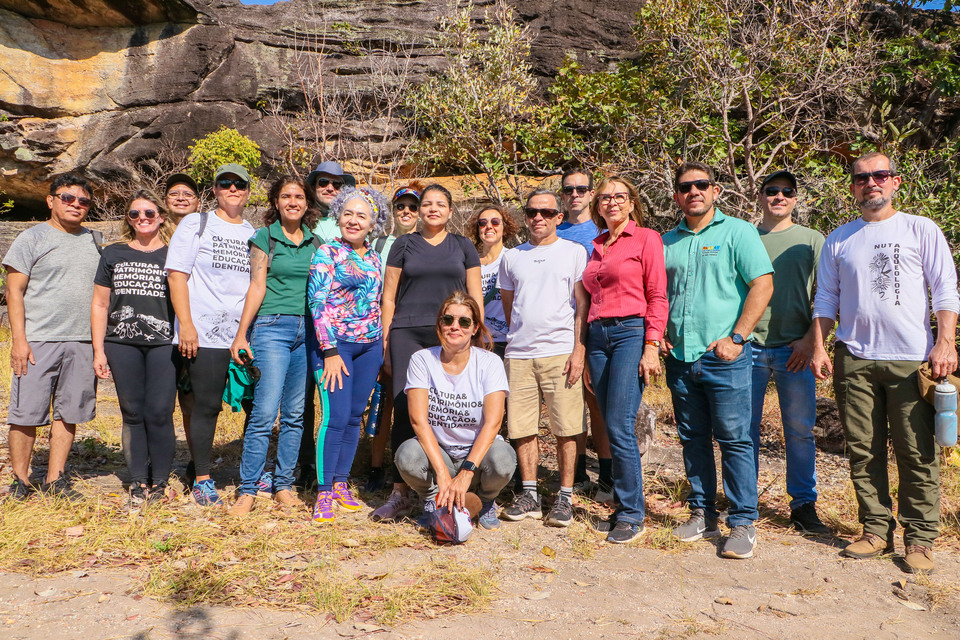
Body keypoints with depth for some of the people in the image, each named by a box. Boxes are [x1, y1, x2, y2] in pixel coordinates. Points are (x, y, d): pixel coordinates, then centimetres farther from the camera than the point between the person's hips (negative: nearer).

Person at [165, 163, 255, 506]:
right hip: (205, 333, -3)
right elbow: (177, 274, 0)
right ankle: (202, 479, 12)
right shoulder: (196, 224, 7)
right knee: (207, 405, -1)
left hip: (248, 333, 4)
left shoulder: (255, 234, 17)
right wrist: (185, 323, -10)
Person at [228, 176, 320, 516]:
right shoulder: (265, 238, 3)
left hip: (308, 331, 4)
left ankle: (283, 484, 16)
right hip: (272, 327, -4)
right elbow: (257, 287, 0)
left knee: (295, 414, 6)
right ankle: (248, 489, 0)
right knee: (265, 412, -10)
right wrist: (241, 334, -4)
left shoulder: (314, 241, 14)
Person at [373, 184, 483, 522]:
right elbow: (389, 295, 10)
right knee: (404, 410, -6)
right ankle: (400, 493, 1)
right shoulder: (404, 245, 12)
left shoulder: (463, 247, 14)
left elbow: (475, 296, 13)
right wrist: (385, 341, 4)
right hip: (407, 334, 0)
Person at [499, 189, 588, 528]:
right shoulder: (512, 257, 16)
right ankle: (529, 494, 16)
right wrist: (517, 339, 15)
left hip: (561, 352, -3)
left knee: (566, 429, -2)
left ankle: (565, 497, 9)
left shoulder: (574, 252, 6)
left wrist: (579, 350, -8)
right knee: (522, 428, 5)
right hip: (518, 354, 3)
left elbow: (583, 306, 0)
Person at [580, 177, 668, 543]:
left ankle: (632, 515, 0)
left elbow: (657, 296, -5)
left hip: (631, 333, -6)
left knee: (620, 426, -11)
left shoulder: (646, 239, 1)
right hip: (598, 337, 6)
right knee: (612, 427, 6)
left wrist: (651, 347, -13)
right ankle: (626, 505, 17)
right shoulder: (596, 247, 18)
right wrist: (585, 353, 16)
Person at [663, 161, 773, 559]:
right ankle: (702, 514, 23)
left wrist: (736, 337, -13)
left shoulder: (738, 232, 1)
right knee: (693, 439, 11)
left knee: (735, 440, -1)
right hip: (679, 358, 5)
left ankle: (742, 524, 8)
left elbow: (762, 285, -7)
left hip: (724, 357, -5)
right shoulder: (667, 242, 14)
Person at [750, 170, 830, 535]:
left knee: (801, 430, 4)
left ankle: (804, 505, 16)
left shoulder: (812, 240, 9)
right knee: (744, 428, 5)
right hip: (748, 347, 1)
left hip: (794, 350, 0)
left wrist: (809, 339, -6)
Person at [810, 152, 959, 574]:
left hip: (911, 359, -2)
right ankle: (877, 531, 15)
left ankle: (919, 539, 9)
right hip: (854, 359, 3)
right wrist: (819, 346, 5)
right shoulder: (839, 239, 15)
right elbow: (826, 298, 16)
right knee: (863, 452, 5)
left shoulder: (921, 230, 8)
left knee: (917, 453, -1)